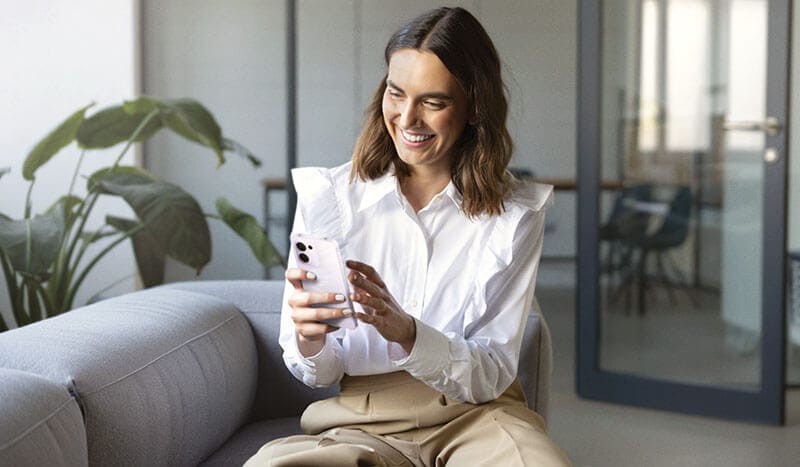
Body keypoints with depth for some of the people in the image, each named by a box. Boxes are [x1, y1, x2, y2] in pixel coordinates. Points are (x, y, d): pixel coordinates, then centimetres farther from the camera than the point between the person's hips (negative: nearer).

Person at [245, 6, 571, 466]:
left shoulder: (516, 213, -3)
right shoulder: (327, 196, -2)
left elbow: (493, 374, -6)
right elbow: (318, 372, 1)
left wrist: (405, 331, -26)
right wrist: (308, 339, -24)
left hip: (476, 416, -1)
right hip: (364, 420, 1)